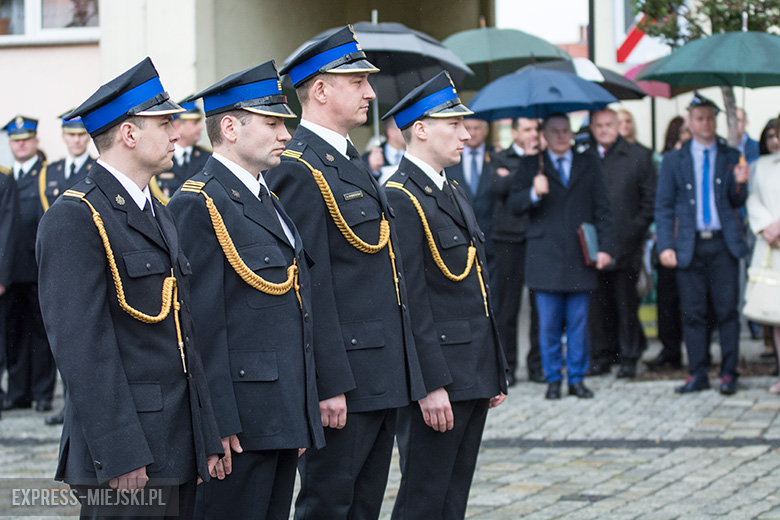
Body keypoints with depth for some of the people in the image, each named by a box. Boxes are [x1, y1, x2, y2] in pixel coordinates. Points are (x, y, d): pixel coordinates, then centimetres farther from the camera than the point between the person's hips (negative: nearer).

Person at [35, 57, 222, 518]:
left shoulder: (159, 215, 19)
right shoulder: (74, 219, -11)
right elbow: (82, 346, -17)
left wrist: (207, 438, 14)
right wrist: (119, 456, -21)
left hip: (178, 445, 9)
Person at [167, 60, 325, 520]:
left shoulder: (269, 201, 18)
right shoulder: (199, 205, -12)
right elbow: (202, 323, -17)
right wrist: (219, 425, -21)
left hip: (284, 419, 9)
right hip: (242, 421, -9)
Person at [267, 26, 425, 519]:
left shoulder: (354, 162, 17)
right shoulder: (299, 169, -14)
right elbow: (309, 287, -19)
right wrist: (329, 385, -21)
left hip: (383, 376, 10)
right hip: (343, 378, -9)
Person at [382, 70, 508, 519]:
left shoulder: (457, 192, 17)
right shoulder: (400, 199, -13)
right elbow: (410, 302, -18)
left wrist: (495, 372, 19)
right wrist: (431, 385, -21)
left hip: (473, 376, 9)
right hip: (438, 378, -9)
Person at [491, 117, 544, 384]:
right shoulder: (500, 159, 6)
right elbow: (500, 187, -12)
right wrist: (526, 161, -12)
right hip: (510, 240, -2)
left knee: (541, 304, 2)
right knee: (507, 305, 2)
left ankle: (538, 365, 11)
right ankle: (506, 367, 10)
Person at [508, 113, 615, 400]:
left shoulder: (589, 164, 12)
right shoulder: (532, 165, 8)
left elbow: (602, 209, 10)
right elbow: (514, 204, 0)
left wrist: (605, 247, 1)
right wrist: (533, 193, -20)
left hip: (580, 257, 1)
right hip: (545, 256, -1)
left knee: (578, 322, 4)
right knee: (549, 323, 0)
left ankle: (577, 378, 12)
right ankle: (553, 379, 10)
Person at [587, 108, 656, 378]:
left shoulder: (639, 156, 5)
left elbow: (650, 198, 4)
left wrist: (636, 230, -5)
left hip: (625, 244, -1)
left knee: (626, 302, 2)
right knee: (598, 303, 4)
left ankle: (628, 357, 9)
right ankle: (602, 355, 13)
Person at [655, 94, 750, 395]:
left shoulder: (730, 157, 9)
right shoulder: (674, 160, 8)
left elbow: (737, 203, 9)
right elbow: (663, 207, 6)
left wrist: (739, 184, -13)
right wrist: (665, 246, -4)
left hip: (723, 244, 0)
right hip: (690, 245, 0)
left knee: (727, 311, -2)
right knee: (693, 313, 2)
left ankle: (728, 374, 4)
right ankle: (697, 375, 9)